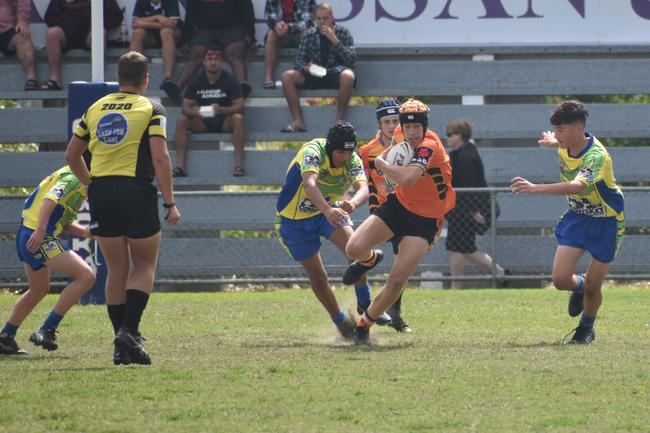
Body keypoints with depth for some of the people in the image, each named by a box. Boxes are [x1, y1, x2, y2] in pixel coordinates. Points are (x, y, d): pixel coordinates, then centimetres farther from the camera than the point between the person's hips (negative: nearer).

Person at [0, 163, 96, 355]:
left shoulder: (74, 179, 23)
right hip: (39, 238, -11)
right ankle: (46, 330, -16)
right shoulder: (74, 178, -9)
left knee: (39, 290, 29)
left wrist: (85, 231, 6)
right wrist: (40, 230, -35)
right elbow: (50, 199, -25)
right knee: (86, 276, -17)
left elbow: (65, 224, 22)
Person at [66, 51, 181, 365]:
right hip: (137, 191, -4)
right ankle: (130, 330, -12)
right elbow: (160, 158, -11)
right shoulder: (151, 110, -2)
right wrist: (170, 203, -9)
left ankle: (122, 346, 8)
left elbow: (71, 155, 16)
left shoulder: (96, 109, 12)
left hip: (101, 194, 4)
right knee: (145, 266, 9)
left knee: (117, 269, 11)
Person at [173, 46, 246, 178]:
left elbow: (239, 106, -14)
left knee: (238, 119, -34)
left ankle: (238, 164, -40)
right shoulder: (196, 80, -1)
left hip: (225, 121, -2)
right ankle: (180, 166, -31)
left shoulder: (229, 80, -8)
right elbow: (186, 107, -3)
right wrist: (196, 112, -27)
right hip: (202, 122, 2)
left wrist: (222, 110, -33)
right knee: (181, 121, -24)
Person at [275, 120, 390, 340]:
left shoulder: (352, 160, -15)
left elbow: (362, 188, -32)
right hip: (294, 220, -3)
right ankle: (341, 321, 18)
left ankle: (365, 304, -5)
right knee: (318, 276, -3)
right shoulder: (313, 151, -31)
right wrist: (328, 210, -66)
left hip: (330, 212, 3)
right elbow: (310, 184, -48)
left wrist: (352, 203, -57)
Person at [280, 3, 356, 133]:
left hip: (336, 73, -3)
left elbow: (351, 59, -8)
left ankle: (339, 120, -28)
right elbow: (299, 60, 8)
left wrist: (334, 40, -16)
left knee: (348, 76, -39)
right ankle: (298, 121, -21)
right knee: (287, 76, -21)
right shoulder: (310, 35, 11)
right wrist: (306, 67, -16)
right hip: (314, 74, 3)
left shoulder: (343, 33, 4)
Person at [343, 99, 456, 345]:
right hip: (398, 205, 6)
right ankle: (369, 260, 26)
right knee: (354, 249, -14)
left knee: (396, 281, -13)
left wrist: (381, 163, -25)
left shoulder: (430, 147, -26)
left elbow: (407, 178, -42)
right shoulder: (401, 136, -3)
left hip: (424, 221, -6)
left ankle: (364, 325, 9)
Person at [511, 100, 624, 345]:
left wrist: (536, 188, -60)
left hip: (605, 222, -6)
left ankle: (587, 328, 30)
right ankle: (578, 286, 28)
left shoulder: (596, 156, -32)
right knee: (560, 279, -9)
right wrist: (553, 142, 9)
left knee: (592, 287, 0)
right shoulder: (565, 148, -9)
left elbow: (577, 186, -52)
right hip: (576, 216, 6)